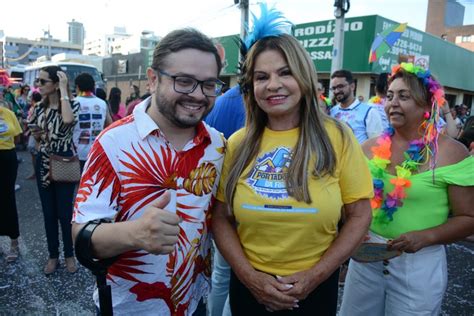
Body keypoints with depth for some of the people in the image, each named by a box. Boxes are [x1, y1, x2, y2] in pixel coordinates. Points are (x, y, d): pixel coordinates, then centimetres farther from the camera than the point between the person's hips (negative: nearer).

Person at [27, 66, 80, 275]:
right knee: (48, 212, 11)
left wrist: (64, 90, -26)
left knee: (65, 212, 3)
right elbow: (35, 134, 19)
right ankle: (53, 255, 26)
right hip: (44, 163, 5)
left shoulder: (72, 104, -10)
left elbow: (68, 120, -35)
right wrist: (38, 133, -4)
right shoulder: (40, 107, 6)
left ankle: (69, 255, 23)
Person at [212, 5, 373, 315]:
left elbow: (360, 215, -6)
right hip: (249, 286, 2)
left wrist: (314, 275, -13)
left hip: (315, 288, -1)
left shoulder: (337, 137, -10)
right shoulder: (239, 144, -5)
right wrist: (249, 275, -12)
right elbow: (221, 217, -1)